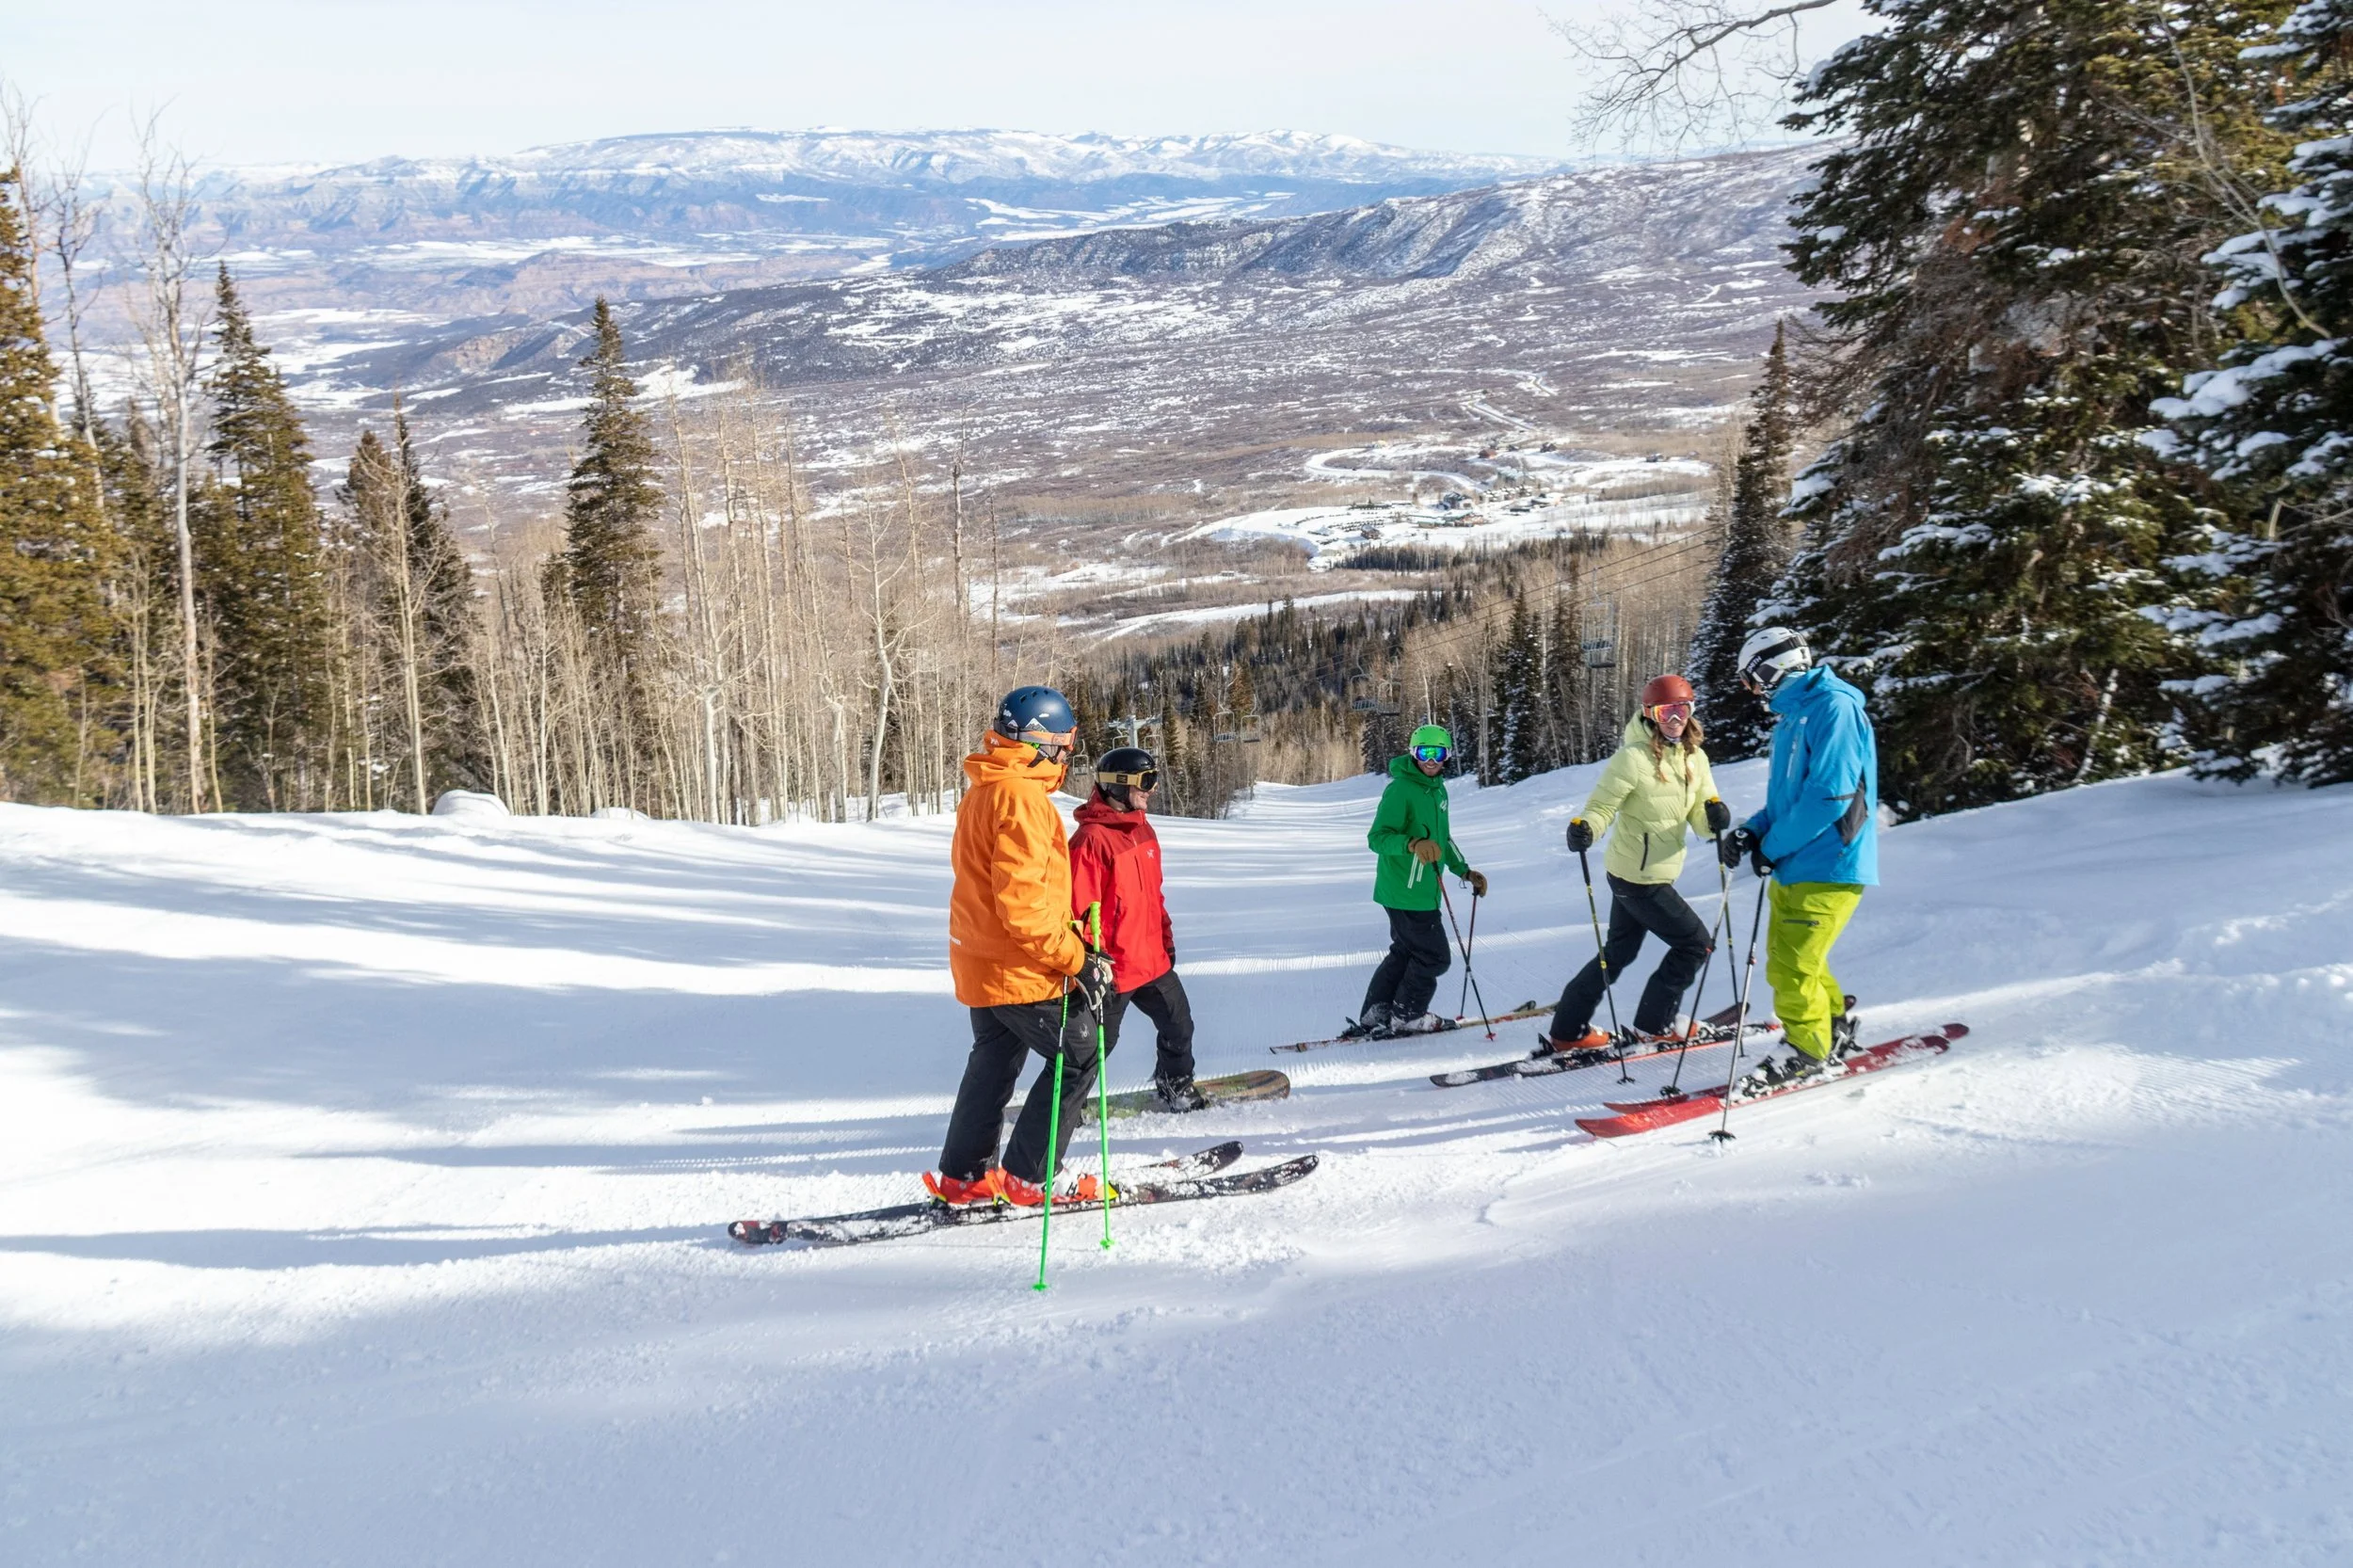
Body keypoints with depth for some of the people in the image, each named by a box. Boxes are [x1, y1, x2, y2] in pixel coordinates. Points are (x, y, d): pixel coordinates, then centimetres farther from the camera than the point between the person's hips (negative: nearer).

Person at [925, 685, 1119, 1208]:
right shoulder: (1022, 798, -21)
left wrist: (1069, 945, 19)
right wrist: (1078, 960, -21)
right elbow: (1022, 901, -27)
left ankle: (962, 1176, 28)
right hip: (1020, 970, -10)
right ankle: (1029, 1177, 5)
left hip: (981, 962, 10)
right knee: (1079, 1057, 1)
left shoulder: (983, 792, 12)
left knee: (993, 1064, 20)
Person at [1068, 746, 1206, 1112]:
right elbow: (1080, 908, -21)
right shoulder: (1091, 839, -21)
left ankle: (1174, 1085, 39)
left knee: (1179, 1026, 18)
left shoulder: (1143, 830, 8)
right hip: (1113, 968, -8)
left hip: (1153, 960, 8)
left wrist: (1166, 937, 20)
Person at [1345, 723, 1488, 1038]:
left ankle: (1374, 1017, 20)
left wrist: (1465, 871, 23)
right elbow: (1377, 838, -22)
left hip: (1423, 891, 9)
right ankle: (1406, 1018, 13)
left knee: (1405, 953, 15)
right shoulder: (1400, 790, -16)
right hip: (1405, 892, -9)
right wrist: (1412, 843, -38)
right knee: (1434, 957, -1)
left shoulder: (1438, 790, 11)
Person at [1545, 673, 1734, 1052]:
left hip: (1657, 873, 8)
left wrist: (1713, 815, -20)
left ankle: (1567, 1030, 24)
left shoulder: (1695, 758, 3)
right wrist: (1584, 829, -35)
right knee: (1696, 944, 0)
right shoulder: (1633, 757, -18)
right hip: (1638, 877, -8)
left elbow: (1698, 819, 2)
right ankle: (1653, 1024, 13)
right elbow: (1602, 805, -15)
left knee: (1619, 952, 16)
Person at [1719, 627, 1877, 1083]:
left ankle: (1809, 1052, 11)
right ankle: (1836, 1022, 38)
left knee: (1790, 968, -6)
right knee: (1785, 957, 19)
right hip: (1793, 867, 10)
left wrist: (1771, 846, -15)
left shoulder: (1834, 707, -16)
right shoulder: (1792, 716, 14)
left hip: (1827, 869, -10)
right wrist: (1752, 831, 2)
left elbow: (1830, 795, -24)